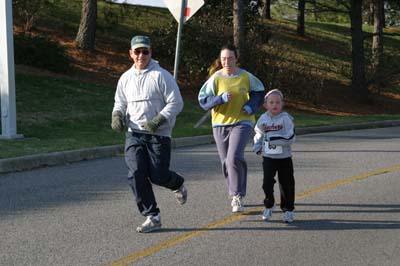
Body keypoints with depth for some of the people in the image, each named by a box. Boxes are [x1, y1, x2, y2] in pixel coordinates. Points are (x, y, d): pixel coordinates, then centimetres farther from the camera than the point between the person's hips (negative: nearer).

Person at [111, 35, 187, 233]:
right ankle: (152, 217, -2)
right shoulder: (125, 78, 11)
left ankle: (178, 184, 34)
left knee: (158, 176, -4)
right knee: (136, 174, -11)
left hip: (159, 135, -4)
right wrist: (117, 116, 0)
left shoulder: (161, 76, -6)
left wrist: (158, 120, -21)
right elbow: (120, 103, 23)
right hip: (134, 134, 4)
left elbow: (176, 103, -8)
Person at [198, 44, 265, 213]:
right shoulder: (215, 78, -5)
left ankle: (237, 196, -9)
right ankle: (236, 196, 31)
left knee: (234, 158, -21)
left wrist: (251, 106, -5)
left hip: (242, 123, -2)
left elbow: (259, 92, 13)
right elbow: (203, 100, -8)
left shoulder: (246, 77, -3)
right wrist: (222, 98, -22)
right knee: (226, 162, 10)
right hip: (220, 124, 2)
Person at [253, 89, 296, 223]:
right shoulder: (263, 119, 1)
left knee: (286, 184, 5)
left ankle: (288, 209, 20)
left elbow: (290, 138, -17)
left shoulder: (286, 118, -11)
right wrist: (257, 147, 5)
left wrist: (274, 139, -24)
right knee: (267, 182, -6)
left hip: (284, 157, -2)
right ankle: (269, 206, 16)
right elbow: (258, 134, 19)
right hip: (268, 157, 2)